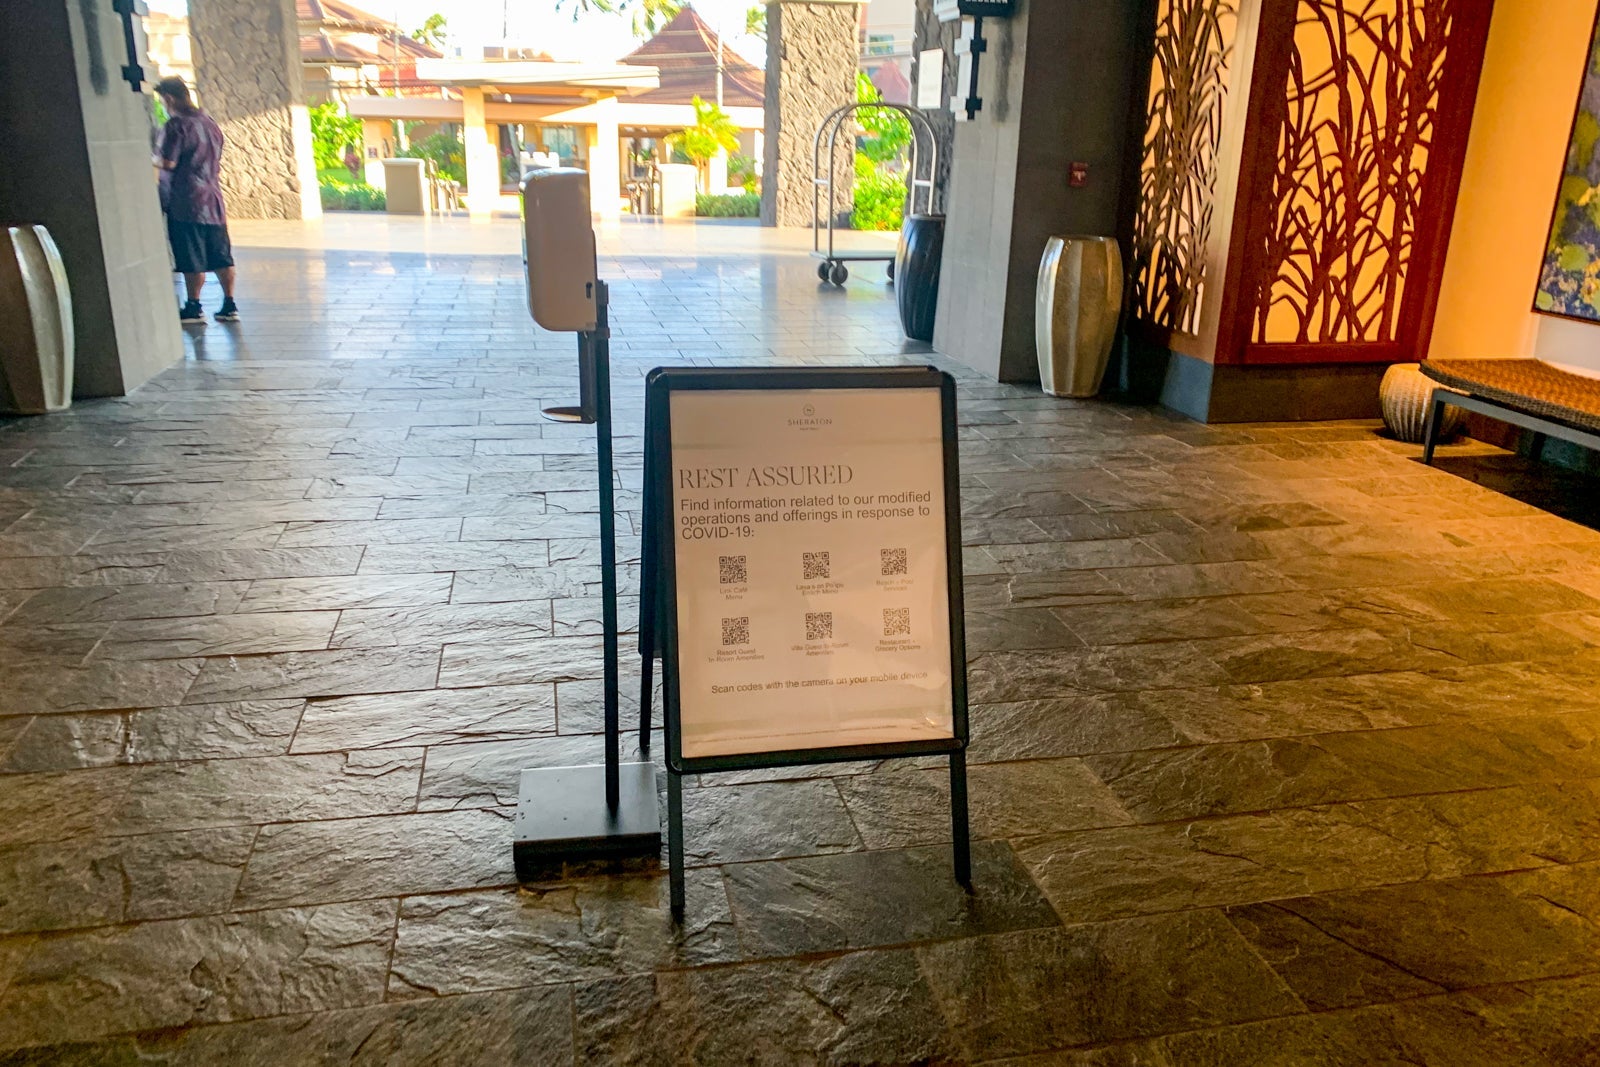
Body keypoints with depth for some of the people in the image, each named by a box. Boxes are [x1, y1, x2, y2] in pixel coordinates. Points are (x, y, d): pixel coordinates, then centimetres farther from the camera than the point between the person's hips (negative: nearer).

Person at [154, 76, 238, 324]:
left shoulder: (176, 125, -11)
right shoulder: (211, 123, 13)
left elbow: (168, 163, -15)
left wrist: (153, 159, 5)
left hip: (187, 201, -7)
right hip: (213, 199, 7)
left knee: (192, 260, -1)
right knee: (221, 256, 9)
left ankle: (194, 308, 5)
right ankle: (229, 306, 11)